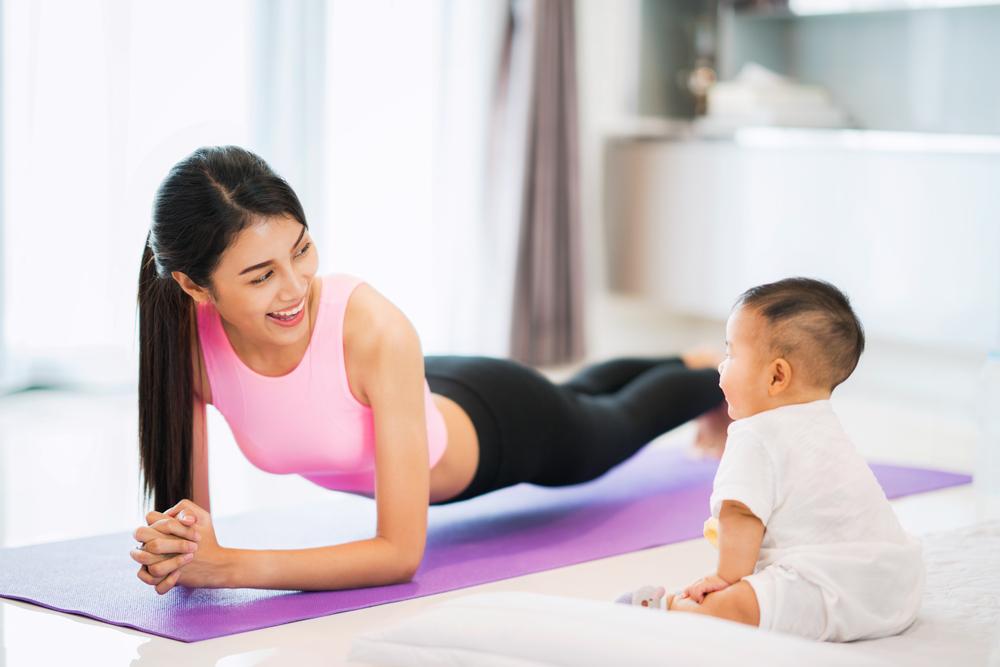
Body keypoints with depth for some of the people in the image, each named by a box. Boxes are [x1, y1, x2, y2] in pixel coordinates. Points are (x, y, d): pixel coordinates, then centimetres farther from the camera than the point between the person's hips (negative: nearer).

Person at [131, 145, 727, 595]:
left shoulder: (374, 329, -47)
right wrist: (177, 549, -48)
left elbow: (402, 551, -44)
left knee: (618, 421, 32)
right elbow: (188, 508, -25)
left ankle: (713, 375, 67)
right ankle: (686, 360, 71)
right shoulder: (186, 336, -36)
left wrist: (229, 567, -51)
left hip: (490, 424, -4)